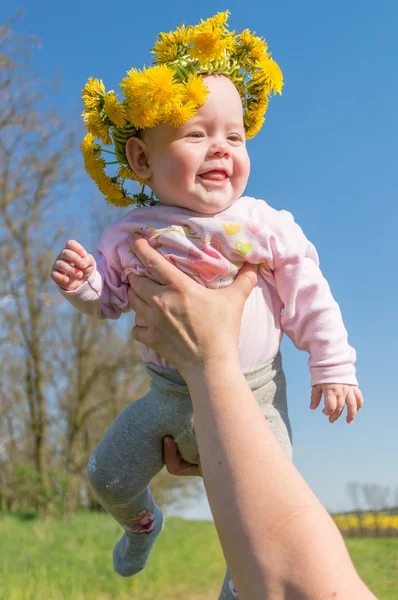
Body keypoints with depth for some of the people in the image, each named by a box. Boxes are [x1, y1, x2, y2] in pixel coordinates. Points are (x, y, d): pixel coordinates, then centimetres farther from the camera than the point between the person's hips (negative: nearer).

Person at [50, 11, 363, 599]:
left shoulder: (264, 226, -16)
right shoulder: (130, 234, -10)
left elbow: (309, 299, -7)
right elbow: (111, 297, 3)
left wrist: (333, 366, -4)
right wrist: (82, 283, -19)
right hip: (169, 393, 3)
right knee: (107, 476, 13)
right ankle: (141, 523, 50)